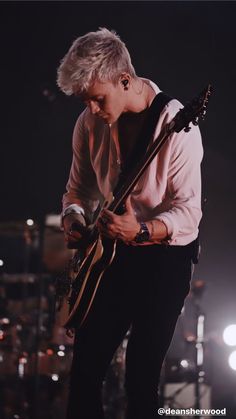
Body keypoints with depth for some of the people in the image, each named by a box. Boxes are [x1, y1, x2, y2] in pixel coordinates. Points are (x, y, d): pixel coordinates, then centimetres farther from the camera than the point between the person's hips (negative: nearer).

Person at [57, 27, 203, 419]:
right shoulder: (90, 123, -3)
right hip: (112, 252, 5)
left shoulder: (175, 123, -20)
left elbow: (189, 211, -19)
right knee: (84, 368, 6)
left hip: (165, 257, -5)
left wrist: (141, 232, -36)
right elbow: (79, 188, 13)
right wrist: (74, 217, -10)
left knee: (141, 378, -1)